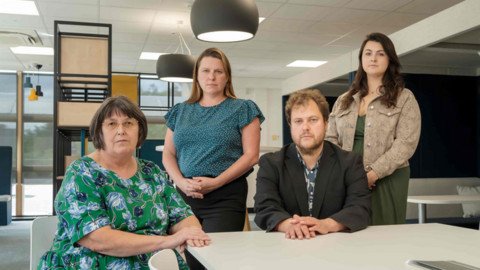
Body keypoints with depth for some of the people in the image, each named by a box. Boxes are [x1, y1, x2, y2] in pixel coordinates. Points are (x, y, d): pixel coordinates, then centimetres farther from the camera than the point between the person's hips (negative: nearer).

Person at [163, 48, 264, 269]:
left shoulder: (242, 109, 3)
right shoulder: (180, 111, 14)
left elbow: (251, 155, -4)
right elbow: (168, 154, 13)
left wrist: (216, 182, -14)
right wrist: (181, 181, -8)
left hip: (226, 196, -3)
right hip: (185, 195, 4)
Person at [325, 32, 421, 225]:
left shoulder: (404, 98, 4)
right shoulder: (343, 101, 16)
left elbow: (406, 143, -7)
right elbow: (331, 140, 10)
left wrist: (372, 174, -14)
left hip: (387, 180, -2)